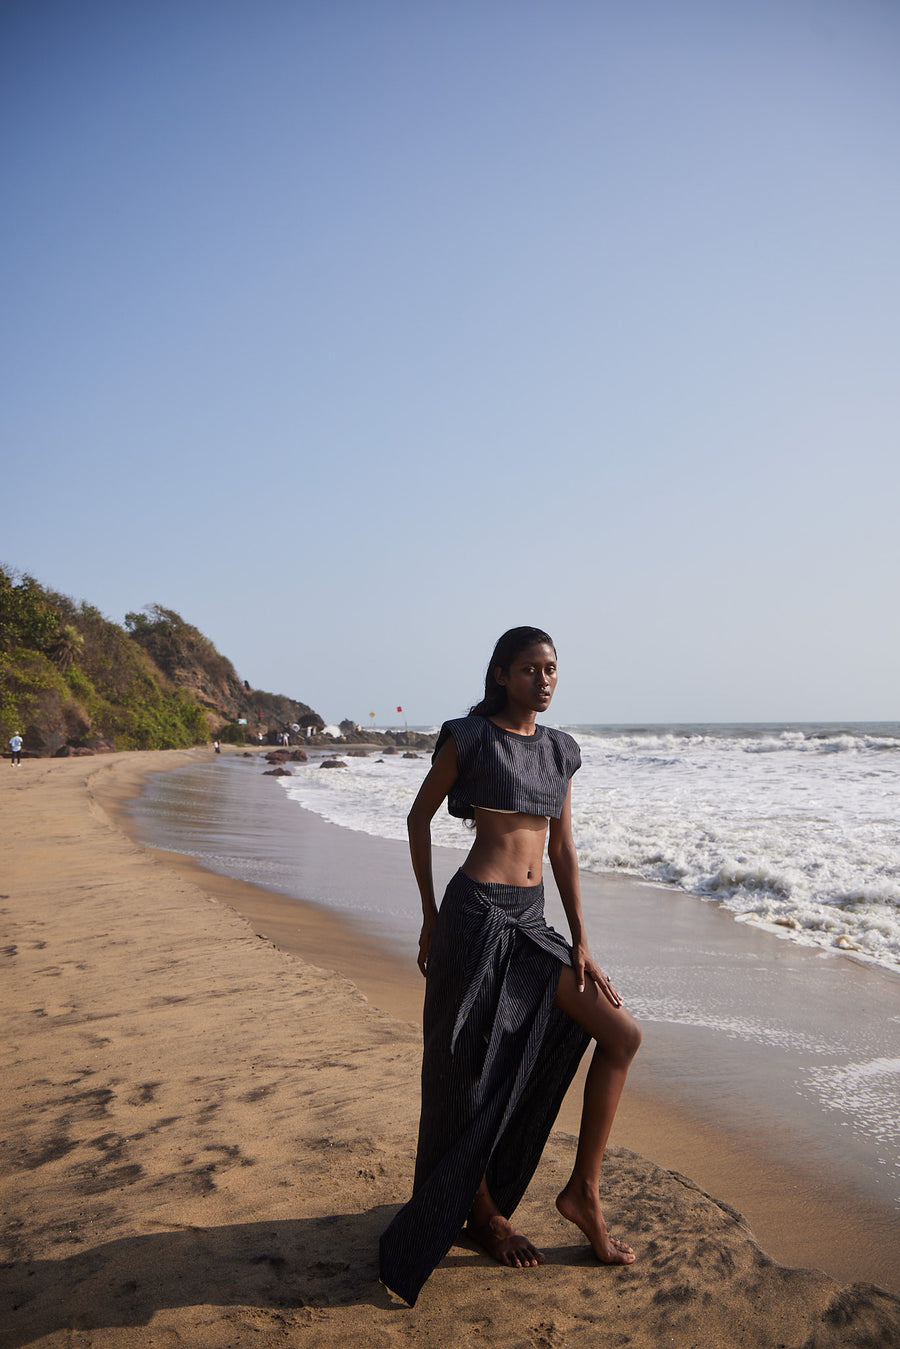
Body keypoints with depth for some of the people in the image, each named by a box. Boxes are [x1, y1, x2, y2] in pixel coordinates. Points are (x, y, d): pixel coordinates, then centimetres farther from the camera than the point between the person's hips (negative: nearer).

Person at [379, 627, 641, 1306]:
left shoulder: (559, 749, 11)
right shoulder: (470, 736, -7)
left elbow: (563, 849, 12)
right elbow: (420, 817, 1)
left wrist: (580, 941, 7)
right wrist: (430, 917, 4)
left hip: (531, 923, 7)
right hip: (477, 914, -6)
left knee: (623, 1034, 4)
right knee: (477, 1072, 6)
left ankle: (584, 1188, 16)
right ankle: (481, 1211, 29)